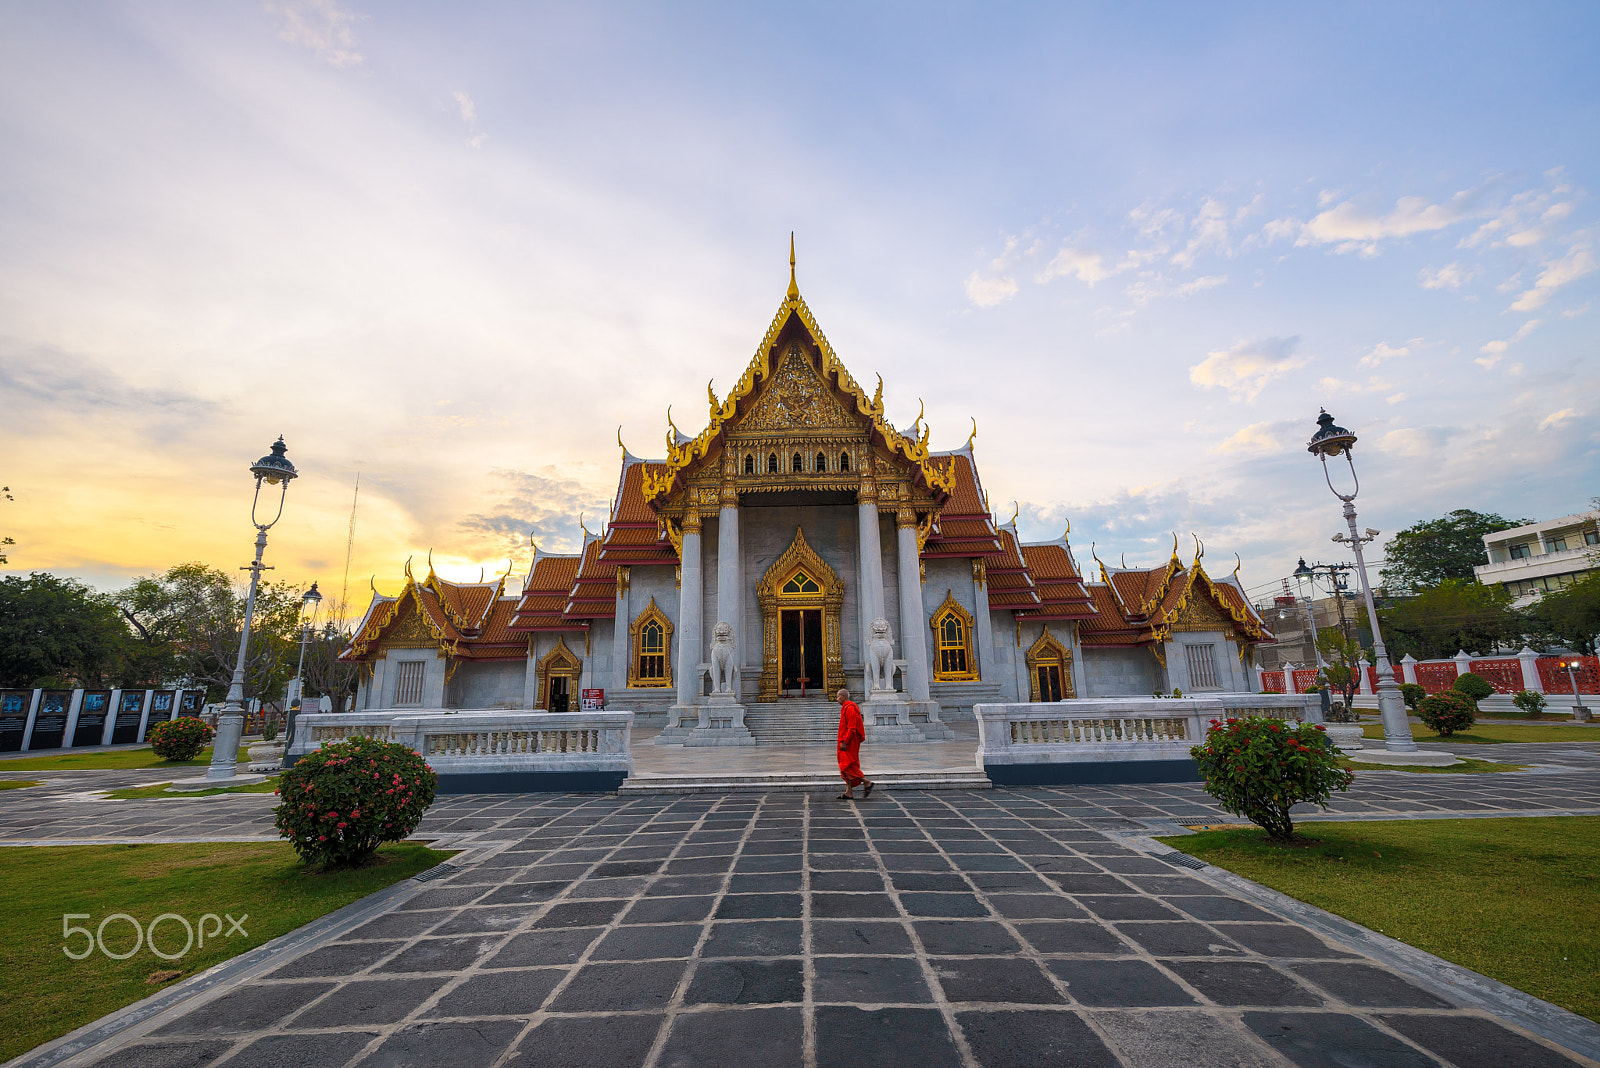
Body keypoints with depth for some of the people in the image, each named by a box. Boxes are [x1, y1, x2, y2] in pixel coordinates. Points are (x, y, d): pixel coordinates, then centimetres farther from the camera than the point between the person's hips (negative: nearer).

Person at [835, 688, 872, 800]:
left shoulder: (850, 708, -15)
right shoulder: (846, 708, 17)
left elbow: (852, 728, -22)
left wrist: (844, 742, -23)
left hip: (849, 742, -10)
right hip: (847, 742, 10)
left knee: (847, 765, -9)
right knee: (847, 766, 9)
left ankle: (867, 782, -3)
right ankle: (849, 793, 10)